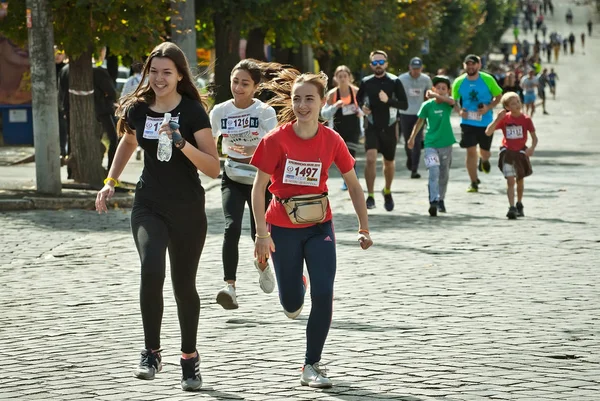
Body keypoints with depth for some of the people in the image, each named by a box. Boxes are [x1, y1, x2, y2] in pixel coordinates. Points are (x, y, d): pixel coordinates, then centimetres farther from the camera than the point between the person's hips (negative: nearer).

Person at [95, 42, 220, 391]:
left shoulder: (193, 112, -10)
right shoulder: (137, 110, 0)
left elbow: (214, 169, -16)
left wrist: (182, 143, -29)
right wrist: (111, 183, 16)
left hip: (188, 211, -1)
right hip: (149, 207, 2)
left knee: (184, 285, 8)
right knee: (151, 271, -23)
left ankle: (190, 358, 29)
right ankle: (152, 353, -10)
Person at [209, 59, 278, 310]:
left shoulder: (265, 112, -11)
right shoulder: (220, 111, -3)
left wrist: (253, 151, -38)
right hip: (232, 179, 1)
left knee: (259, 233, 8)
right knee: (232, 227, -21)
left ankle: (262, 264, 45)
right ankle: (230, 286, -28)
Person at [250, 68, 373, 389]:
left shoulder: (331, 141, -7)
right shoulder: (277, 140, -13)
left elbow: (354, 185, 4)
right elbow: (258, 188, -10)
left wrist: (364, 228, 1)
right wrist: (262, 234, -16)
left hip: (319, 225, 1)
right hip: (283, 227, -1)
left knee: (323, 293, -14)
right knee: (291, 305, 6)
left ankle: (311, 367, -1)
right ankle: (296, 288, 47)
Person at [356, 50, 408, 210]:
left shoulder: (394, 82, -6)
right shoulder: (366, 82, 0)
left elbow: (404, 104, -9)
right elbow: (358, 99, 17)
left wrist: (388, 100, -25)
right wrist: (362, 107, -5)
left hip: (389, 128, 0)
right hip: (372, 127, 0)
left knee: (389, 162, 14)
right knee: (371, 159, -20)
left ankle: (387, 191, 40)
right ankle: (370, 196, -13)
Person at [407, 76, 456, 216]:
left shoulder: (447, 103, -3)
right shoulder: (427, 105, -3)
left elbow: (452, 101, -28)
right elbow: (420, 121, 9)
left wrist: (435, 95, -26)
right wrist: (412, 137, 13)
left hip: (446, 144, 2)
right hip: (431, 144, -2)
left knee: (444, 174, 13)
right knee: (434, 172, -17)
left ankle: (441, 200, 32)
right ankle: (433, 201, -26)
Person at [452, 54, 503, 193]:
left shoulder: (487, 79, -6)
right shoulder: (459, 82, -2)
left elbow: (498, 96, 4)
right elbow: (453, 100, 10)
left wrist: (488, 108, -13)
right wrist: (459, 111, -11)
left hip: (485, 122, 0)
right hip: (468, 122, 0)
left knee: (485, 152, 10)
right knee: (471, 151, -8)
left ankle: (484, 160, 49)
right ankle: (474, 183, 2)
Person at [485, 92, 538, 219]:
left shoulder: (526, 119, -7)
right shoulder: (505, 118, -7)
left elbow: (534, 137, -5)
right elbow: (488, 132, -10)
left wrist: (532, 148, -25)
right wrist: (497, 119, -23)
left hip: (521, 152, 1)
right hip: (507, 152, -1)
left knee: (520, 180, 17)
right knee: (510, 181, -14)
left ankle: (519, 205, 37)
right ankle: (512, 207, -21)